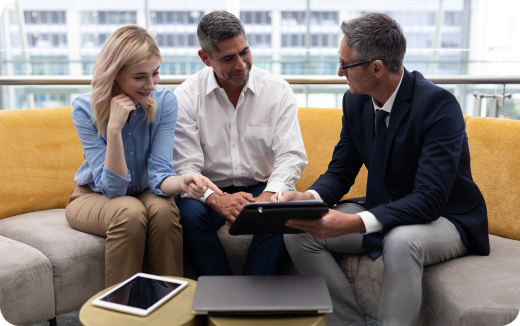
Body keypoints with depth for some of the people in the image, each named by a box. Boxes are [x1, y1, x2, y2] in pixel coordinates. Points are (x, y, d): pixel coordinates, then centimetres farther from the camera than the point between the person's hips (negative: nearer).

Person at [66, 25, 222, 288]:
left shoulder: (164, 101, -16)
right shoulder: (85, 109, -20)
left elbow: (158, 173, -21)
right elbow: (113, 187, -24)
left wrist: (182, 182, -44)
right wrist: (115, 127, -35)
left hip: (144, 193, 2)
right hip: (94, 197, -1)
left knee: (163, 208, -32)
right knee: (130, 211, -34)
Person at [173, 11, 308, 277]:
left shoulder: (278, 90, -2)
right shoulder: (185, 96, -5)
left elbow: (291, 155, -8)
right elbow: (185, 166, -11)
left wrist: (266, 198, -28)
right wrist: (218, 200, -31)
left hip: (263, 187, 1)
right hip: (211, 191, 0)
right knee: (188, 214, -31)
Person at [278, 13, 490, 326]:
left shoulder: (438, 103, -23)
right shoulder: (355, 101, -3)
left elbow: (430, 198, -30)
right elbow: (340, 172, 4)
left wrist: (354, 224, -41)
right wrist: (310, 197, -20)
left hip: (444, 218, -6)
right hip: (382, 212, 6)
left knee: (401, 240, -39)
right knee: (299, 232, -11)